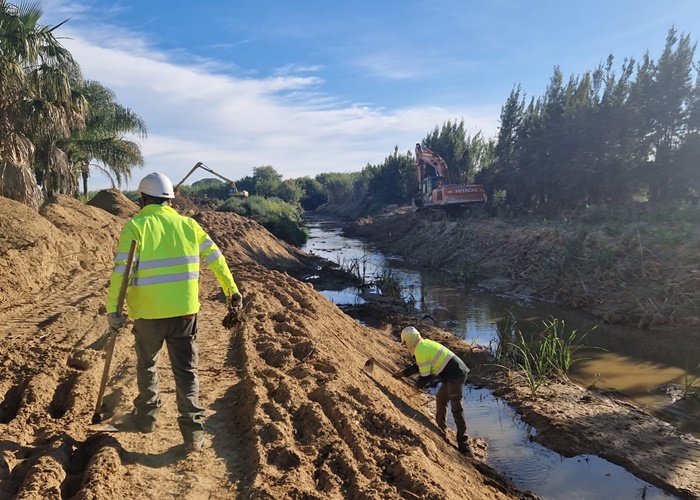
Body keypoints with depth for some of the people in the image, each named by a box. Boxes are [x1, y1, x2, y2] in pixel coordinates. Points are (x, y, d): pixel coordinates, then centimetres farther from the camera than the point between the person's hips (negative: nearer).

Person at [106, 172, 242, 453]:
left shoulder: (136, 226, -5)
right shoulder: (188, 224, 5)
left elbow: (121, 269, -15)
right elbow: (216, 259, 7)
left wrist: (112, 308, -17)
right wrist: (231, 290, 16)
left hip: (148, 313, -1)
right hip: (184, 310, 2)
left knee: (147, 365, 22)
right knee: (186, 371, 8)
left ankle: (147, 417, 35)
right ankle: (193, 433, 4)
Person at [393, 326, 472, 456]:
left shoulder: (420, 350, -14)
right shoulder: (425, 344, 15)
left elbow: (425, 375, -12)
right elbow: (420, 365, 27)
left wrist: (418, 386, 6)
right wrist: (403, 373, 28)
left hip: (456, 375, -11)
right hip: (456, 373, 11)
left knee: (456, 408, -11)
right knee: (440, 399, 21)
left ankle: (464, 444, -9)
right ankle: (441, 432, 32)